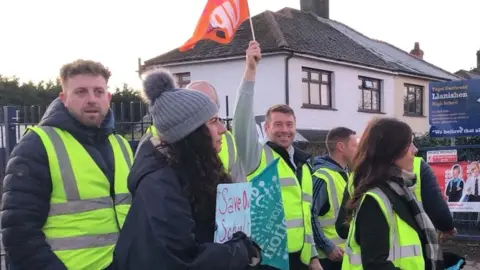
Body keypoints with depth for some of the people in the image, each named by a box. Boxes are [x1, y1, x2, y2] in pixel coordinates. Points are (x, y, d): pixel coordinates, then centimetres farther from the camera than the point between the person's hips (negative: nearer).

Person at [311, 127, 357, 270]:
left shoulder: (345, 174, 13)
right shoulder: (322, 177, -17)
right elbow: (309, 216, -21)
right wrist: (327, 247, -18)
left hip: (345, 252, 9)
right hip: (328, 256, -9)